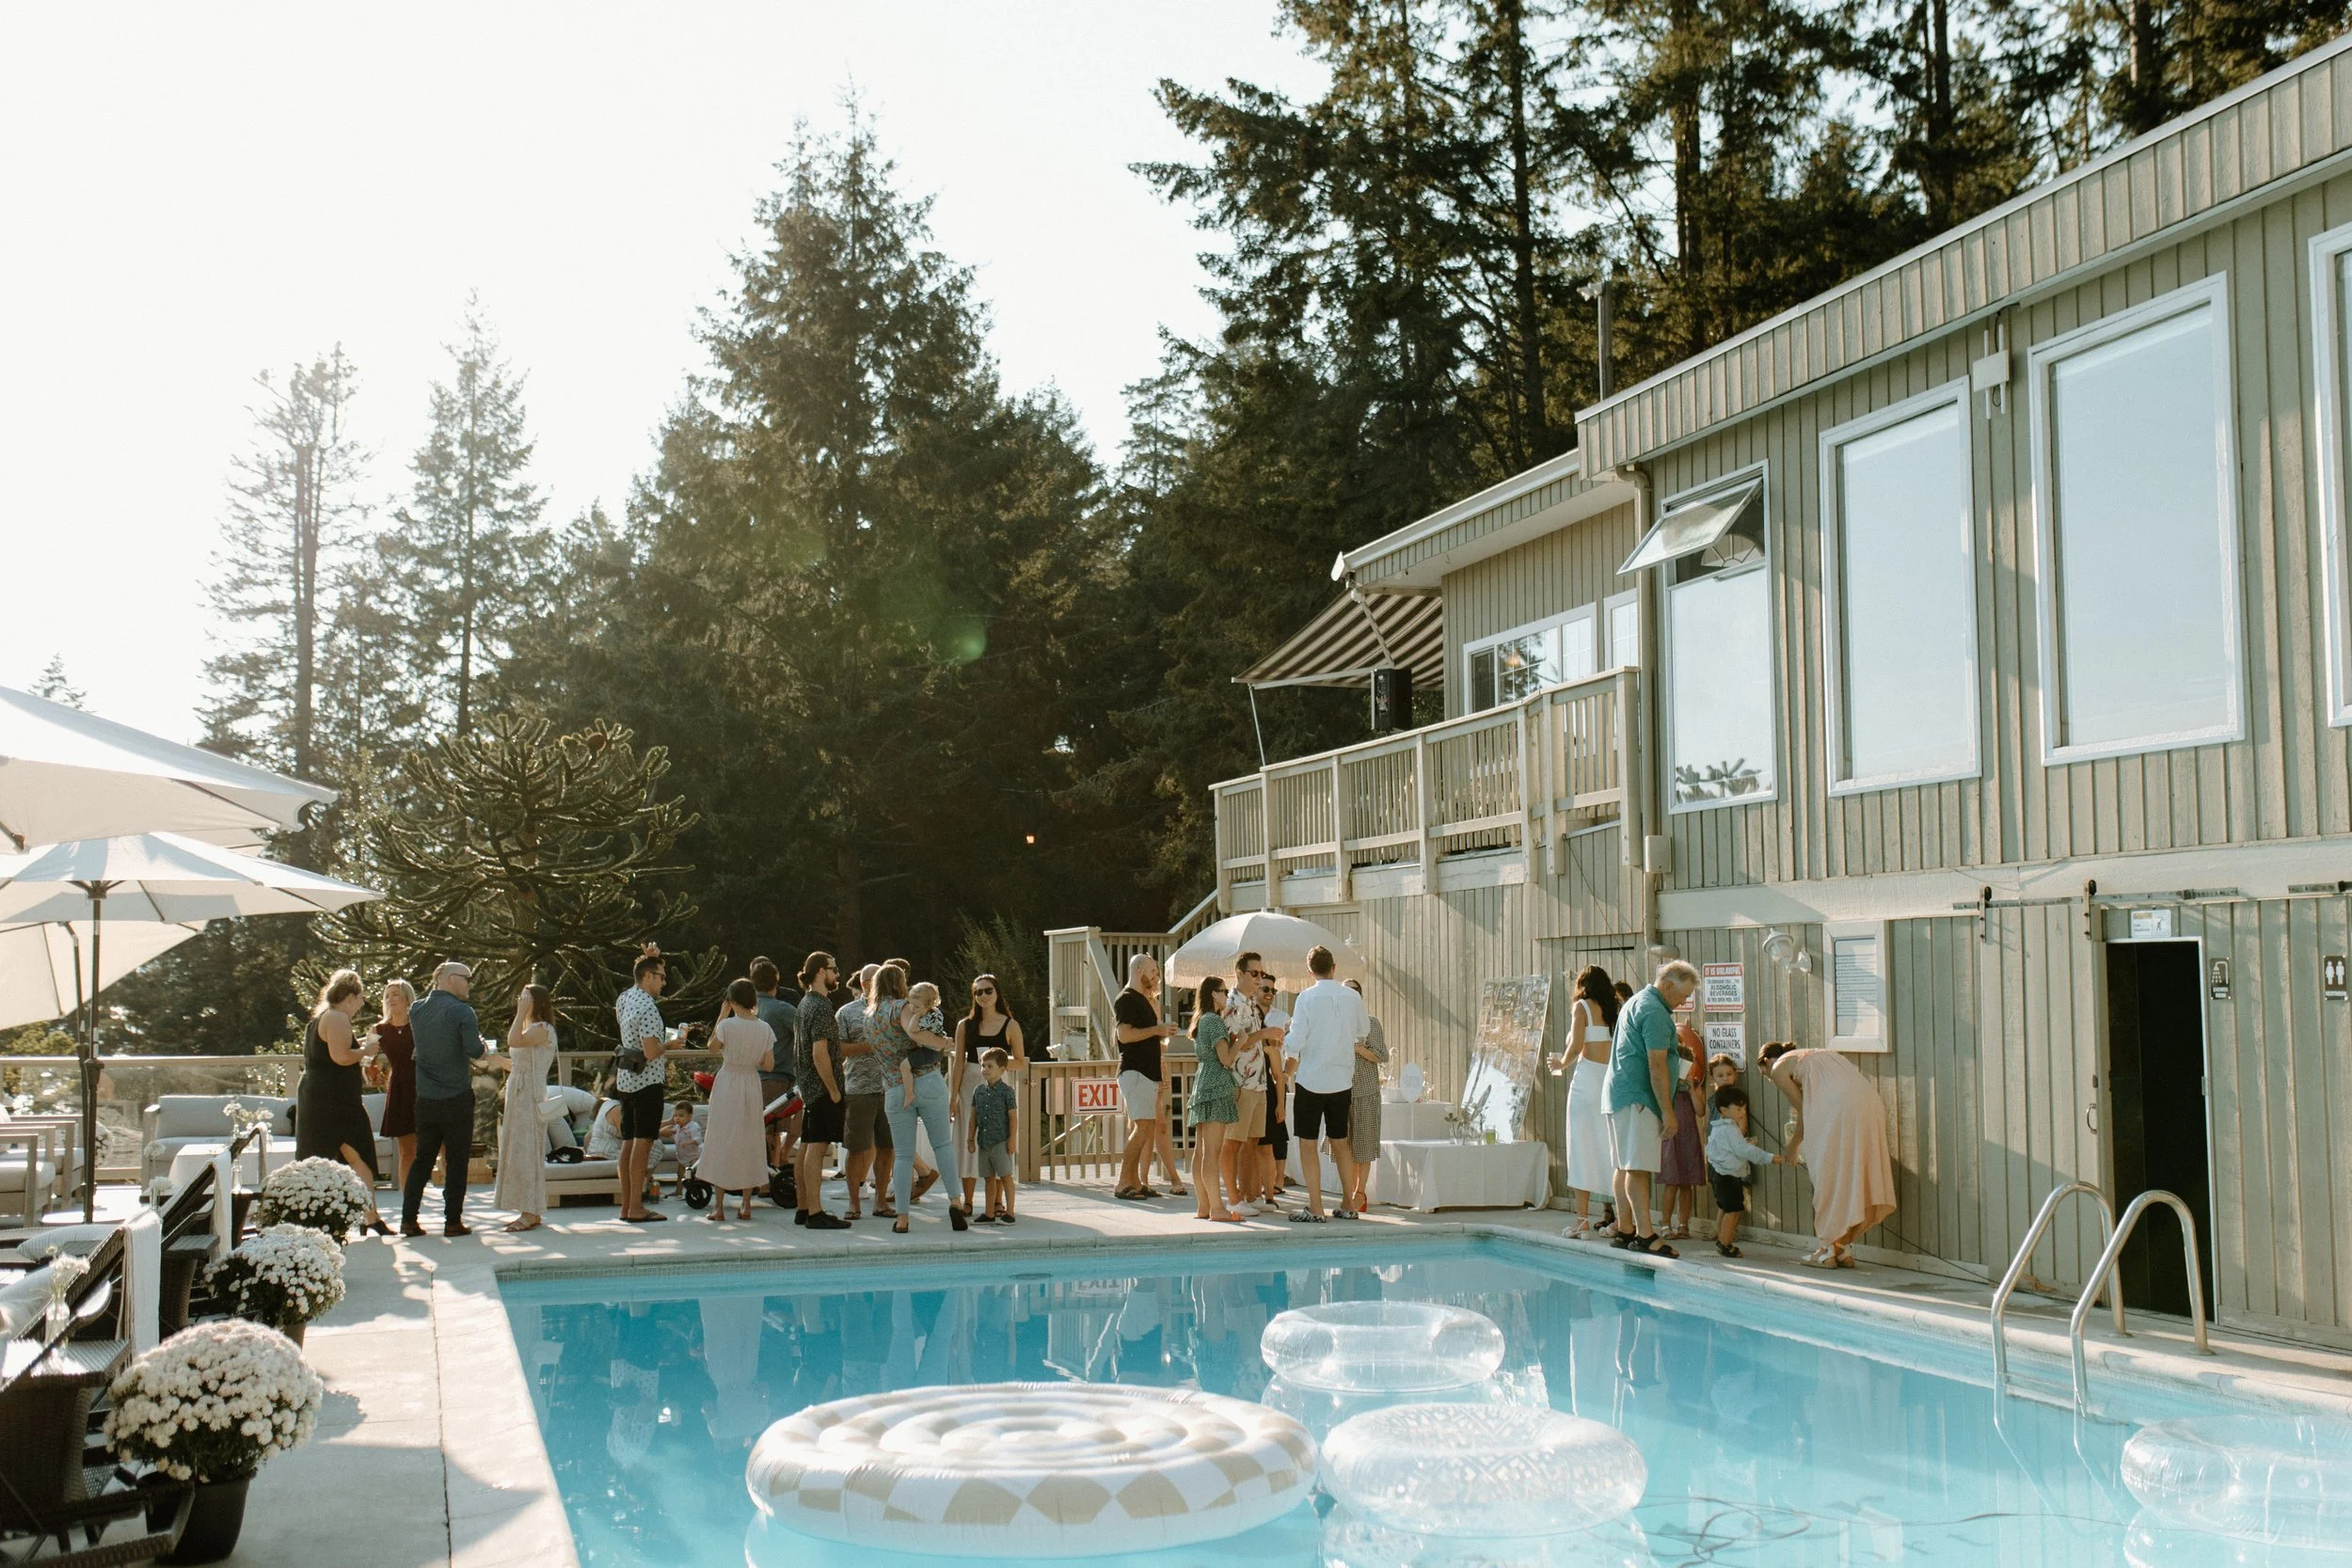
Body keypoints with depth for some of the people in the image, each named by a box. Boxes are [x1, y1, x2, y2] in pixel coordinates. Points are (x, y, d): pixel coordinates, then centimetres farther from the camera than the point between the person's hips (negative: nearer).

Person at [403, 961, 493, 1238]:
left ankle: (408, 1219, 10)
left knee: (422, 1158, 12)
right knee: (457, 1160, 3)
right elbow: (476, 1052, -17)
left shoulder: (416, 1010, 6)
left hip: (425, 1098, 5)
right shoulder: (462, 1012, -13)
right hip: (456, 1098, -5)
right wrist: (484, 1048, 3)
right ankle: (452, 1221, 3)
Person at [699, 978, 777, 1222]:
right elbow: (769, 1066, 1)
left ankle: (719, 1206, 3)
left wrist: (721, 1016, 9)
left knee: (721, 1140, 4)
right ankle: (746, 1205, 11)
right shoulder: (764, 1029, -2)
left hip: (727, 1085, -3)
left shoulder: (727, 1025, -12)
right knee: (749, 1142, 11)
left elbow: (712, 1046, 7)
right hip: (752, 1085, 3)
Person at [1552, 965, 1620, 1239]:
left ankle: (1582, 1218, -6)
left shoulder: (1581, 1006, 0)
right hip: (1613, 1078, 5)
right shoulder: (1614, 1010, 13)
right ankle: (1620, 1216, 7)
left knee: (1582, 1146, -3)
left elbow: (1576, 1045, -10)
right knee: (1612, 1148, 8)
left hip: (1588, 1076, -5)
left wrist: (1561, 1064, 7)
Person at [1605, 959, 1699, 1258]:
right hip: (1637, 1098, -11)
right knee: (1639, 1168, -13)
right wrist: (1668, 1113, -15)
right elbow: (1657, 1067, -17)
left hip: (1620, 1095, 11)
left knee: (1626, 1166, 11)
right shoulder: (1654, 1012, -12)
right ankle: (1645, 1235, -16)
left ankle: (1625, 1231, 14)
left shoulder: (1636, 1003, 21)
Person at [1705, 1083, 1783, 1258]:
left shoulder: (1718, 1128, 14)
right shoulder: (1730, 1130, -18)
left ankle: (1722, 1241, 24)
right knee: (1733, 1210, -9)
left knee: (1724, 1209, 17)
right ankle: (1725, 1244, -8)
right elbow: (1745, 1150, -22)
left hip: (1720, 1174, 11)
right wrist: (1769, 1158, -18)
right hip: (1729, 1176, -11)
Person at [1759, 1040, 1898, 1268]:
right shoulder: (1812, 1056, 35)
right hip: (1869, 1102, 7)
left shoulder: (1779, 1068, 13)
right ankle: (1844, 1249, 17)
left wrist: (1792, 1146, 23)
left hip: (1839, 1108, -7)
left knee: (1829, 1179, 4)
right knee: (1852, 1175, 13)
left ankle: (1828, 1250, 8)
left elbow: (1803, 1111, 10)